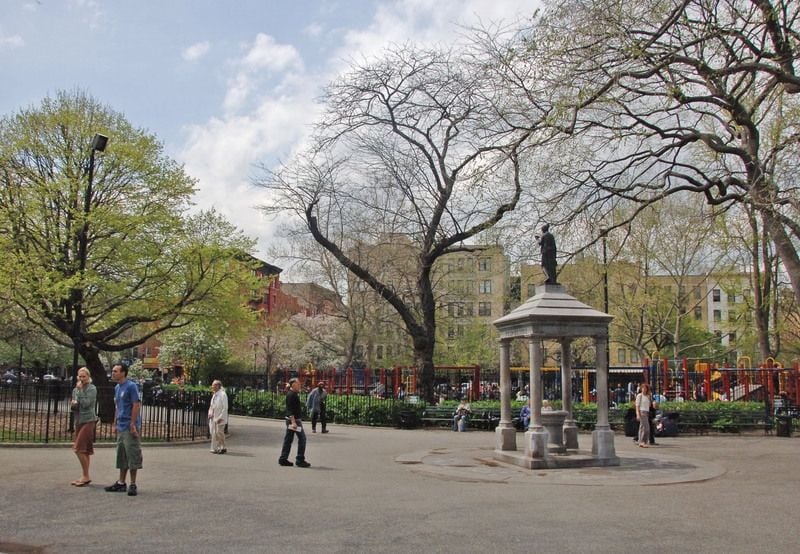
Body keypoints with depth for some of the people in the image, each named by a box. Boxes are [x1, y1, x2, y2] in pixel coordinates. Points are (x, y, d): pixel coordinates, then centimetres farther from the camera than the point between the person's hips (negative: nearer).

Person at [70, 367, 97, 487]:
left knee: (79, 449, -12)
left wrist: (80, 390, -11)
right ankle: (84, 477, 17)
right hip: (78, 421, 7)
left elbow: (86, 403, -17)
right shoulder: (76, 389, 13)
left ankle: (86, 476, -4)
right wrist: (74, 404, -10)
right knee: (84, 451, 11)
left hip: (88, 421, -7)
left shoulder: (92, 389, -7)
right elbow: (73, 406, 13)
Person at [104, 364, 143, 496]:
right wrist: (115, 423, 18)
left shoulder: (131, 386, -12)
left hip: (129, 427, -9)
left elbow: (136, 405, -16)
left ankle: (133, 484, 2)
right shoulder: (117, 388, 14)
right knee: (121, 455, 14)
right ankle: (121, 483, 23)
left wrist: (132, 424, -20)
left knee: (132, 455, -4)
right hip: (121, 427, 9)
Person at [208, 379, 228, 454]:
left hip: (220, 418, -8)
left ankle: (222, 448, 9)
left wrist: (221, 417, -20)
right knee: (213, 433, 9)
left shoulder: (223, 394, -14)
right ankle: (215, 449, 17)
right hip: (213, 417, 8)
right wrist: (210, 413, 4)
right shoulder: (214, 395, 12)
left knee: (219, 433, -5)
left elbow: (225, 407, -17)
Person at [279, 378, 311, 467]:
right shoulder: (291, 395, -15)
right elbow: (290, 409, -21)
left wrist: (299, 420, 27)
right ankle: (300, 460, -2)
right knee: (302, 438, -5)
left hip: (292, 420, 10)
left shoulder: (294, 394, 16)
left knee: (288, 439, 10)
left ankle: (283, 459, 13)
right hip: (294, 420, -10)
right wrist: (293, 422, -27)